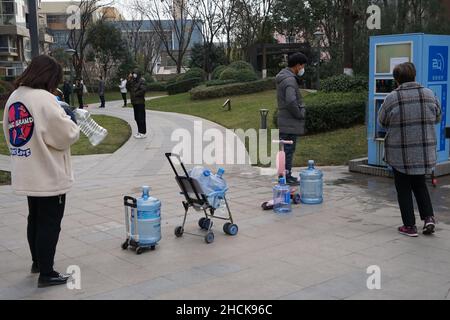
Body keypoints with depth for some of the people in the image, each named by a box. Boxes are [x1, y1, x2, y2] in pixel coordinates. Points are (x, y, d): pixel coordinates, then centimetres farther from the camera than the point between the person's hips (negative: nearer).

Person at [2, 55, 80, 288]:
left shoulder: (13, 97, 8)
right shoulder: (44, 98, -20)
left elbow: (10, 135, 15)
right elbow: (66, 135, -19)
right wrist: (71, 125, 0)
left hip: (27, 175, 8)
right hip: (49, 176, -8)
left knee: (35, 219, 22)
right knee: (50, 224, 3)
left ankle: (38, 262, 38)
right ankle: (46, 274, 11)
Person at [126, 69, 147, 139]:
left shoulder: (141, 81, -9)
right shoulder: (133, 81, 15)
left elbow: (143, 90, -21)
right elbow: (128, 88, 8)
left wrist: (135, 94, -13)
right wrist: (129, 80, -2)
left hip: (140, 102, -8)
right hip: (134, 102, 9)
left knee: (141, 118, -7)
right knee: (137, 118, 13)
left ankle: (143, 133, -4)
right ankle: (140, 131, 23)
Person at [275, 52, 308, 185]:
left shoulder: (283, 77, 15)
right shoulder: (289, 80, -18)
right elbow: (291, 102, -29)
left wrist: (301, 109, 13)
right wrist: (300, 114, -15)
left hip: (285, 122, 10)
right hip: (290, 122, -10)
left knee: (287, 149, 15)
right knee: (288, 149, -5)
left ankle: (286, 175, 23)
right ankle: (286, 176, 1)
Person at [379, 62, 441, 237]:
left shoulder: (392, 98, -11)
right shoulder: (429, 94, -2)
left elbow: (382, 122, 2)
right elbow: (437, 118, 10)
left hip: (400, 153, -3)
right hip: (425, 151, 3)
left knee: (404, 189, 9)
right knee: (420, 184, 21)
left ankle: (409, 226, 11)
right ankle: (429, 217, 8)